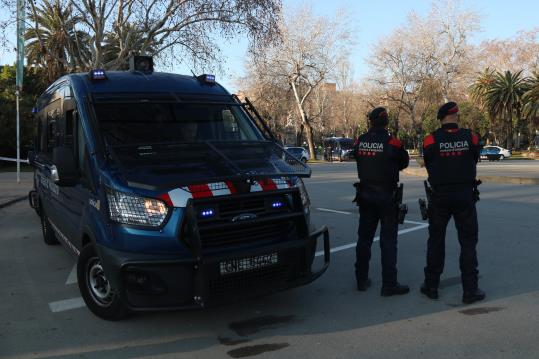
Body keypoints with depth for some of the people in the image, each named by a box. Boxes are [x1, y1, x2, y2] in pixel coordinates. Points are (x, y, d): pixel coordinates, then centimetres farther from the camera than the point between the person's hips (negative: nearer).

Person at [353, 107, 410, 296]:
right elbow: (404, 162, 0)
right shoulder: (392, 142, -14)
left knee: (364, 237, 13)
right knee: (388, 240, 1)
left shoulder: (360, 141, -2)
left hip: (365, 195, 5)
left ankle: (361, 280, 22)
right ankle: (389, 284, 4)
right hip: (387, 196, -4)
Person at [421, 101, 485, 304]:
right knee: (468, 242, 8)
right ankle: (470, 290, 10)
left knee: (436, 240, 12)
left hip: (440, 196, 0)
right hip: (465, 195, 0)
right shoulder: (470, 137, -6)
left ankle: (431, 286, 19)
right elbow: (474, 162, 7)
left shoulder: (431, 140, -8)